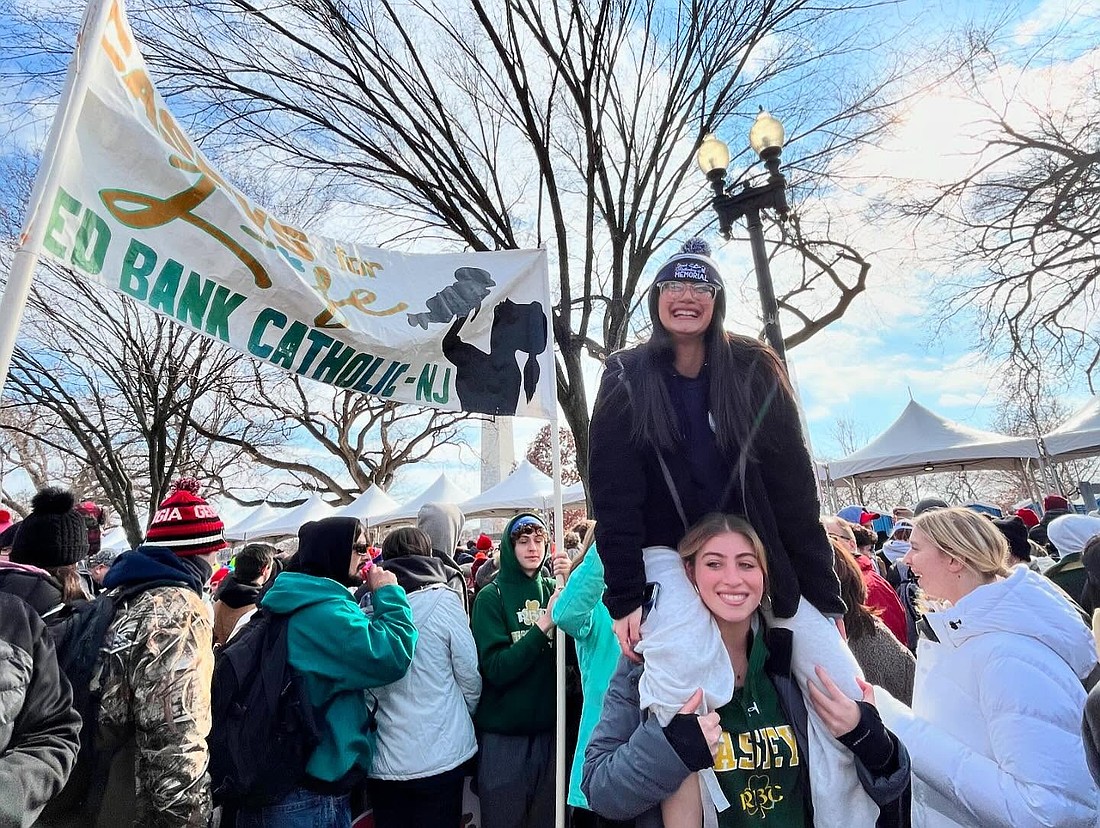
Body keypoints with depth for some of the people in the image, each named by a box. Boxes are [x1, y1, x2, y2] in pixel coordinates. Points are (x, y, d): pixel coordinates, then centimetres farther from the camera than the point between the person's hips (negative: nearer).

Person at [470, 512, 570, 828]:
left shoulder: (552, 589, 0)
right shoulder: (491, 597, -10)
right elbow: (495, 669, -19)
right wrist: (543, 624, -27)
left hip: (550, 730, 4)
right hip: (503, 735, -3)